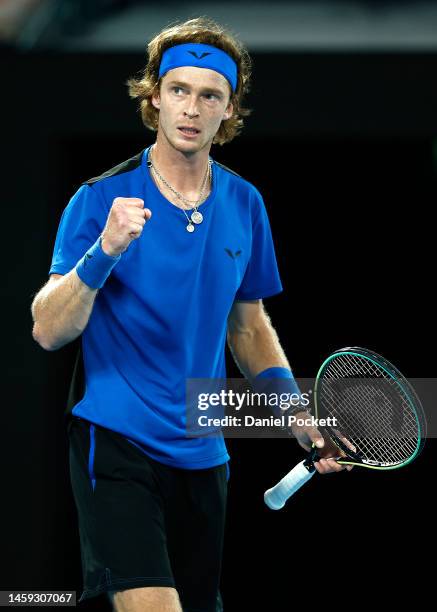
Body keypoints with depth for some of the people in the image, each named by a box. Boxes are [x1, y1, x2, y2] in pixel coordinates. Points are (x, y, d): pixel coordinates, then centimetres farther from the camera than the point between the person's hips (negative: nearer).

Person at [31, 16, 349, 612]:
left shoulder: (245, 204, 6)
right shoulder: (101, 199, -8)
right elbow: (48, 331, -13)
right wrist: (105, 250, -28)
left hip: (202, 451, 5)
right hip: (116, 437, -5)